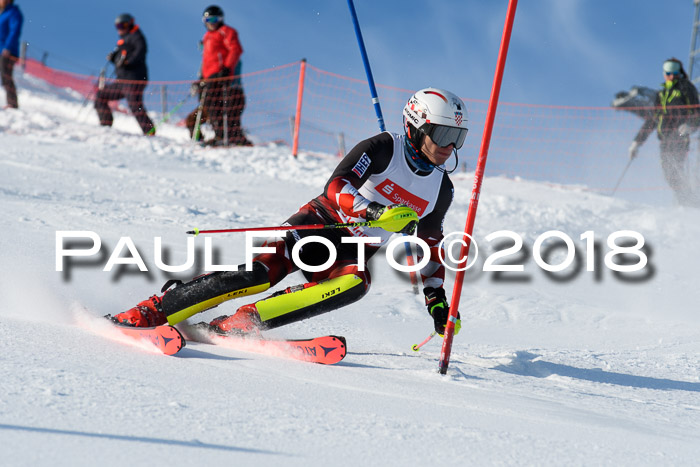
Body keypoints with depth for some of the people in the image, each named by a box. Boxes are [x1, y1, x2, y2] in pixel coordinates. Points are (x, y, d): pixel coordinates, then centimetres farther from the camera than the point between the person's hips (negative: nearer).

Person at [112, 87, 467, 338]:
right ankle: (148, 314, -19)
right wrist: (374, 213, -39)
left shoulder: (442, 189, 8)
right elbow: (336, 188, -21)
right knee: (262, 273, -28)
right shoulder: (384, 149, -9)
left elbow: (430, 246, 21)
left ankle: (237, 325, -35)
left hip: (352, 253, 4)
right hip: (319, 224, -4)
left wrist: (437, 299, 14)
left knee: (356, 283, -33)